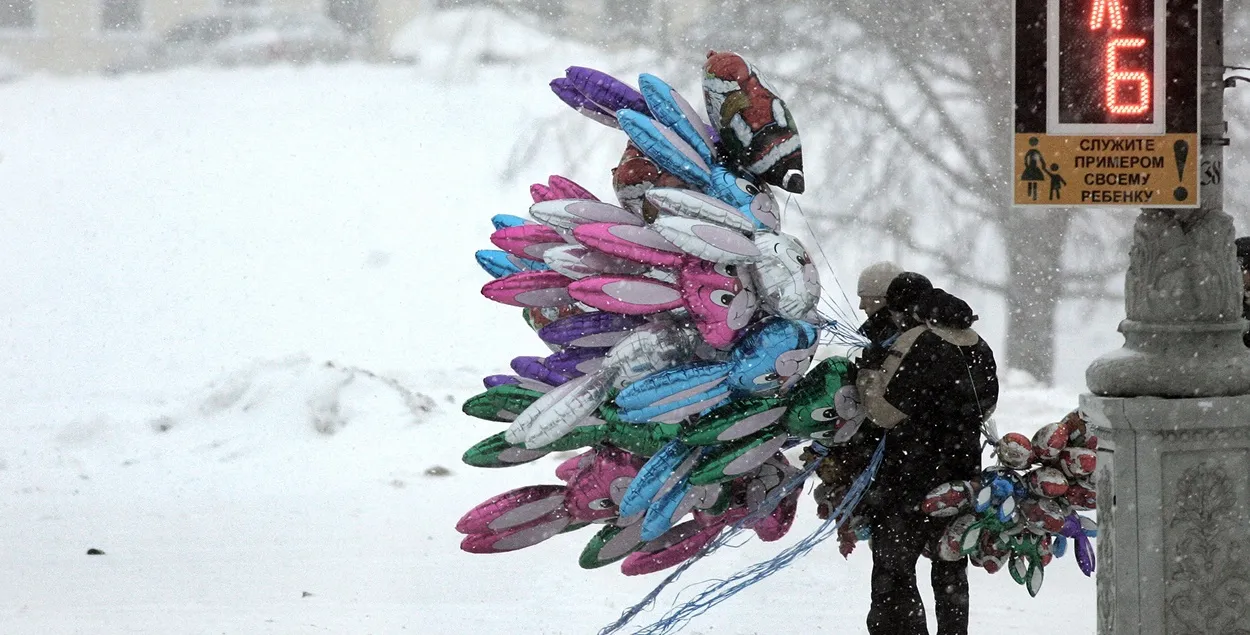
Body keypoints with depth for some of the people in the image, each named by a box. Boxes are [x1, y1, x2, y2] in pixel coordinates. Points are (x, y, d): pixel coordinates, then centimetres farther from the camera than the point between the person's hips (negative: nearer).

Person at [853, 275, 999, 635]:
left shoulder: (915, 344, -17)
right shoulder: (978, 347, 7)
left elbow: (885, 412, -17)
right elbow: (987, 406, 19)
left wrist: (868, 381, 0)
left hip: (913, 477, -8)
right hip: (964, 476, 8)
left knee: (892, 570, -2)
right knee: (951, 571, 19)